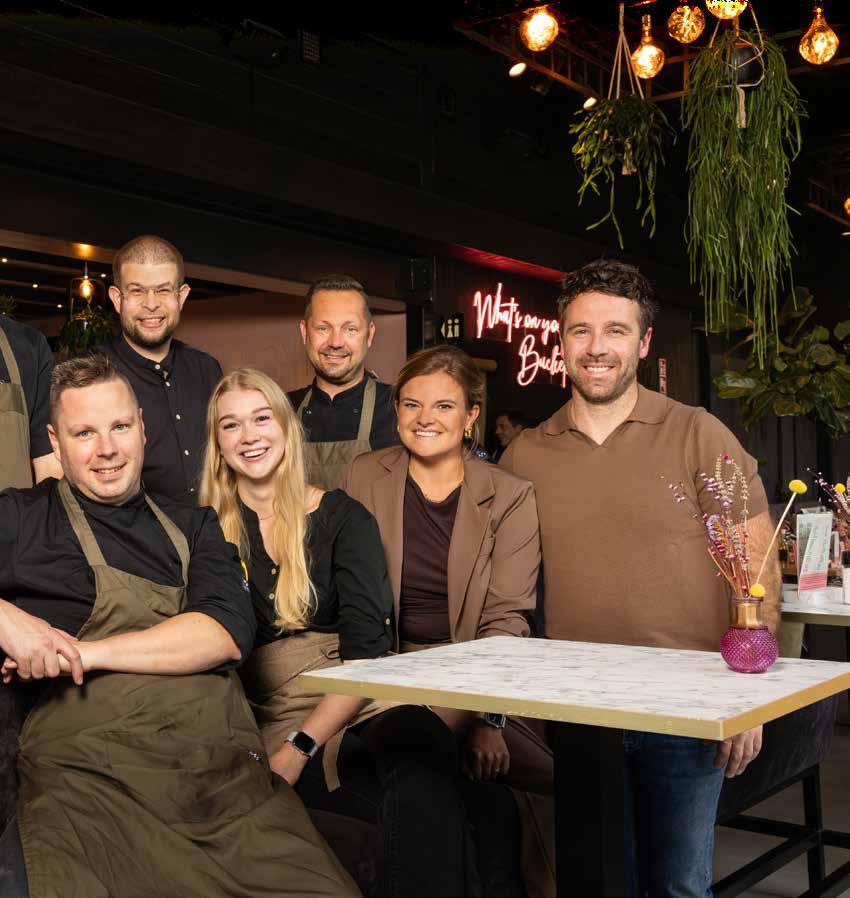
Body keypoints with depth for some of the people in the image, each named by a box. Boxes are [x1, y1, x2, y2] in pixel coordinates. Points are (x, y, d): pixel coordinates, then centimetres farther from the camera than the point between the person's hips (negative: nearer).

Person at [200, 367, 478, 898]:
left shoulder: (342, 518, 6)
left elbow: (368, 647, -4)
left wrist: (299, 747, -14)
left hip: (357, 704, 1)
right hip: (268, 719, -1)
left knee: (423, 746, -36)